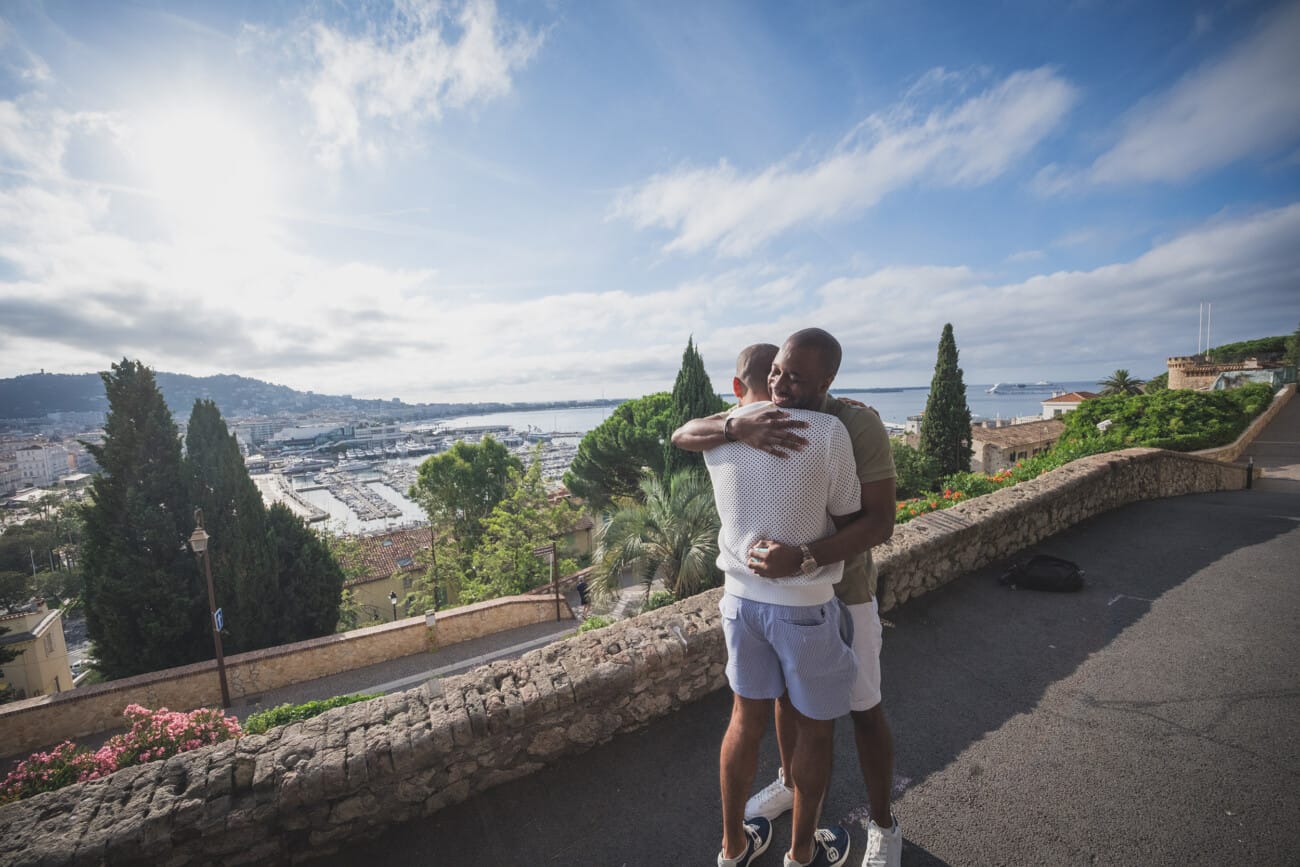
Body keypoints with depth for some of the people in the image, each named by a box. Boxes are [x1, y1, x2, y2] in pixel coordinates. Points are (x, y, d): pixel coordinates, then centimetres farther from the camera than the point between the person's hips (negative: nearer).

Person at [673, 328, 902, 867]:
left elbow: (880, 522, -25)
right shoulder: (756, 417, -11)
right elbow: (681, 436, -18)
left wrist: (802, 557, -38)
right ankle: (790, 781, 52)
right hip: (777, 586, 4)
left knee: (864, 710, 15)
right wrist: (738, 428, -38)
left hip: (843, 592, -4)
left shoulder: (860, 427, -23)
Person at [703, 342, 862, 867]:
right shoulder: (827, 432, -17)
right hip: (805, 606, -4)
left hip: (740, 597, 4)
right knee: (813, 730, 21)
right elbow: (848, 521, -7)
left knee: (747, 719, 23)